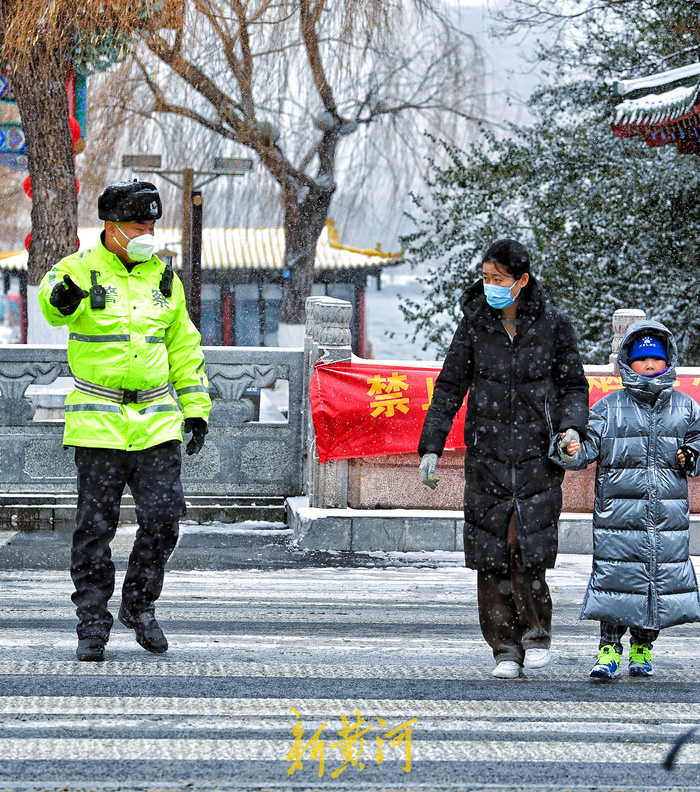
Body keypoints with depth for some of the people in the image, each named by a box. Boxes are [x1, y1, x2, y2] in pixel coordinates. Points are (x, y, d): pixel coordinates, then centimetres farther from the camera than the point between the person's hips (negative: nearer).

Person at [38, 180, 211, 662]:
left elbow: (184, 347, 19)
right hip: (98, 422, -4)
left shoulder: (164, 277, 12)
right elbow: (52, 300, -27)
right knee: (95, 526, -1)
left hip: (157, 422, 4)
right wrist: (60, 298, -51)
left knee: (164, 516, -3)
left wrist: (196, 408, 14)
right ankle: (93, 623, 7)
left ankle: (140, 606, 17)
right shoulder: (82, 269, -3)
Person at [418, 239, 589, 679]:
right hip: (487, 452, 2)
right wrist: (431, 447, 0)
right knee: (491, 552, -2)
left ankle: (537, 632, 10)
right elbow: (450, 387, 5)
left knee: (526, 545, -12)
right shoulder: (475, 323, 1)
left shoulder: (553, 324, -3)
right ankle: (506, 650, 8)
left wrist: (571, 428, -13)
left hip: (536, 452, -2)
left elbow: (574, 384, 6)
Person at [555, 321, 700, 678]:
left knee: (662, 579, 3)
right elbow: (588, 445, -1)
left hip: (669, 514, 2)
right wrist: (570, 451, -22)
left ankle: (642, 648, 17)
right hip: (618, 514, -2)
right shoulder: (608, 408, 5)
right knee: (616, 577, -6)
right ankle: (609, 649, 1)